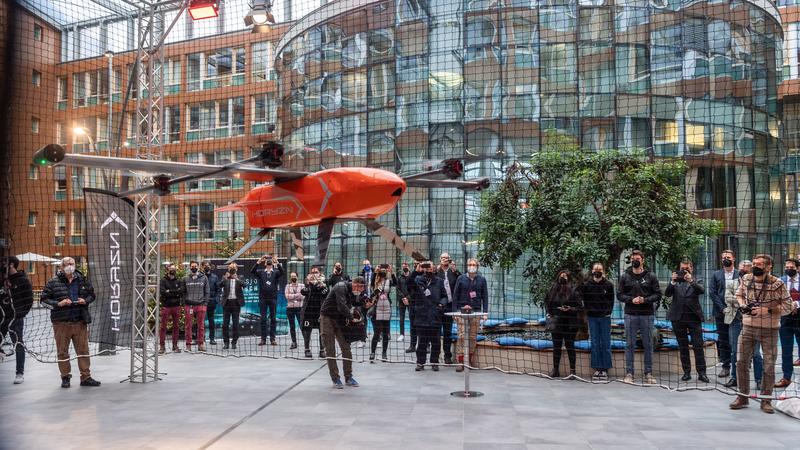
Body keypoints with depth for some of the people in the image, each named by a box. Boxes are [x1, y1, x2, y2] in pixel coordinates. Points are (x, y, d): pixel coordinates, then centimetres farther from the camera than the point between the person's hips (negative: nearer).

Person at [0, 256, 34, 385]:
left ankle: (20, 373, 9)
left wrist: (21, 314, -13)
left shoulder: (23, 280, -6)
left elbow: (29, 300, -8)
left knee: (18, 344, 1)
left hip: (15, 317, -6)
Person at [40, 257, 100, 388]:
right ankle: (65, 377, 19)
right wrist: (58, 303, -15)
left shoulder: (82, 280, 7)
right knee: (62, 351, 6)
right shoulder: (53, 282, -1)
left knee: (83, 349, 4)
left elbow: (92, 294, 17)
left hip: (80, 321, 2)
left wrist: (85, 300, -4)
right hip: (61, 322, -2)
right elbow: (44, 298, 0)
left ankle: (86, 377, 12)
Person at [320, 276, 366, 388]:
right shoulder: (341, 287, -22)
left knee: (346, 348, 3)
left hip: (340, 320, 7)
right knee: (330, 350, -3)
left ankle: (348, 377, 11)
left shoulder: (353, 292, 4)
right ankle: (335, 379, 3)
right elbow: (342, 306, -30)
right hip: (327, 317, -7)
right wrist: (352, 317, -22)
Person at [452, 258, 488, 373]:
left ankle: (470, 360, 14)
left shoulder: (481, 280, 7)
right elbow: (455, 295, 5)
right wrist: (454, 311, 0)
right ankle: (460, 361, -5)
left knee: (473, 337, 3)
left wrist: (485, 312, 1)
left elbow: (485, 297, 8)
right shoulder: (461, 278, 5)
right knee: (461, 336, -7)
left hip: (476, 311, 1)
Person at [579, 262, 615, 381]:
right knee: (595, 344, 5)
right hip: (592, 317, 1)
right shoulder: (586, 285, 1)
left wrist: (608, 311, -1)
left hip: (605, 317, -1)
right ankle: (597, 368, 11)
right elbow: (584, 300, 6)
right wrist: (588, 311, -2)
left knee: (605, 344, 2)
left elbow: (611, 301, 7)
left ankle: (605, 369, 9)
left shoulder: (608, 285, 1)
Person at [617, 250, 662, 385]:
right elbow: (619, 295, 5)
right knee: (630, 345, 2)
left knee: (648, 344, 5)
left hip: (647, 314, 0)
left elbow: (658, 294, 3)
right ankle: (629, 373, 7)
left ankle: (648, 374, 13)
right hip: (630, 314, 0)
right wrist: (631, 300, -12)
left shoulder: (651, 277, 5)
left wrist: (645, 300, -14)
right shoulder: (625, 277, 7)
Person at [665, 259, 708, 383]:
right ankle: (686, 372, 14)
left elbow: (702, 290, -12)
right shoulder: (676, 282, 12)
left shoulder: (696, 282, 9)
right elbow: (667, 294, -3)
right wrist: (673, 282, -18)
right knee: (683, 347, 7)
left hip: (694, 317, -1)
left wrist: (691, 280, -25)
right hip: (678, 318, 2)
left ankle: (701, 373, 1)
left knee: (698, 347, -4)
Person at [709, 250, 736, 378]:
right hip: (721, 313, 2)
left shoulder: (740, 275, 3)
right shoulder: (716, 275, 8)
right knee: (723, 340, 5)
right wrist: (722, 308, -8)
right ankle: (725, 366, 11)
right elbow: (712, 293, 2)